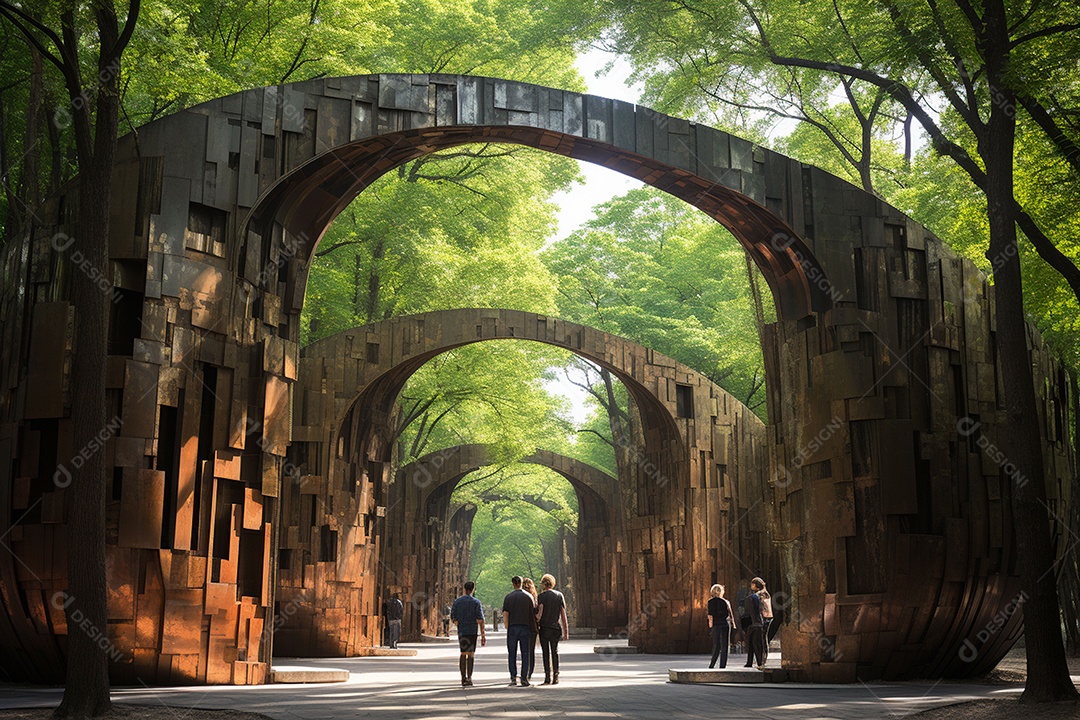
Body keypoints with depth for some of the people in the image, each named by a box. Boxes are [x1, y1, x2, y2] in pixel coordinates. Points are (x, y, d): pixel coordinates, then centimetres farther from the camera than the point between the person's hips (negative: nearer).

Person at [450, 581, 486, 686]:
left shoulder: (457, 602, 3)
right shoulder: (476, 602, -6)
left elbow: (453, 618, 5)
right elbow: (480, 620, -10)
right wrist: (483, 634, -7)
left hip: (461, 631, 3)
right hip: (472, 631, -3)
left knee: (463, 654, 13)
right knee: (471, 654, 0)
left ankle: (463, 678, 13)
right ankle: (469, 677, -7)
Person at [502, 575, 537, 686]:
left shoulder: (508, 597, 1)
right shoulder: (528, 596, 2)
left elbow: (505, 615, -2)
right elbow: (533, 614, 3)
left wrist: (507, 628, 10)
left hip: (512, 628, 0)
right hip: (525, 627, 0)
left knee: (512, 654, 7)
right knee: (525, 654, 4)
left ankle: (513, 678, 2)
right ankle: (524, 679, 0)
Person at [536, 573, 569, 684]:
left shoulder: (542, 596, -6)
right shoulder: (559, 595, 5)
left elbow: (539, 613, -15)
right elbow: (563, 614, 5)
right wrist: (565, 631, 8)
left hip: (544, 628, -3)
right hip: (556, 628, 3)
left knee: (546, 653, 2)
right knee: (555, 652, 11)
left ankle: (548, 676, -3)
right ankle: (555, 677, 9)